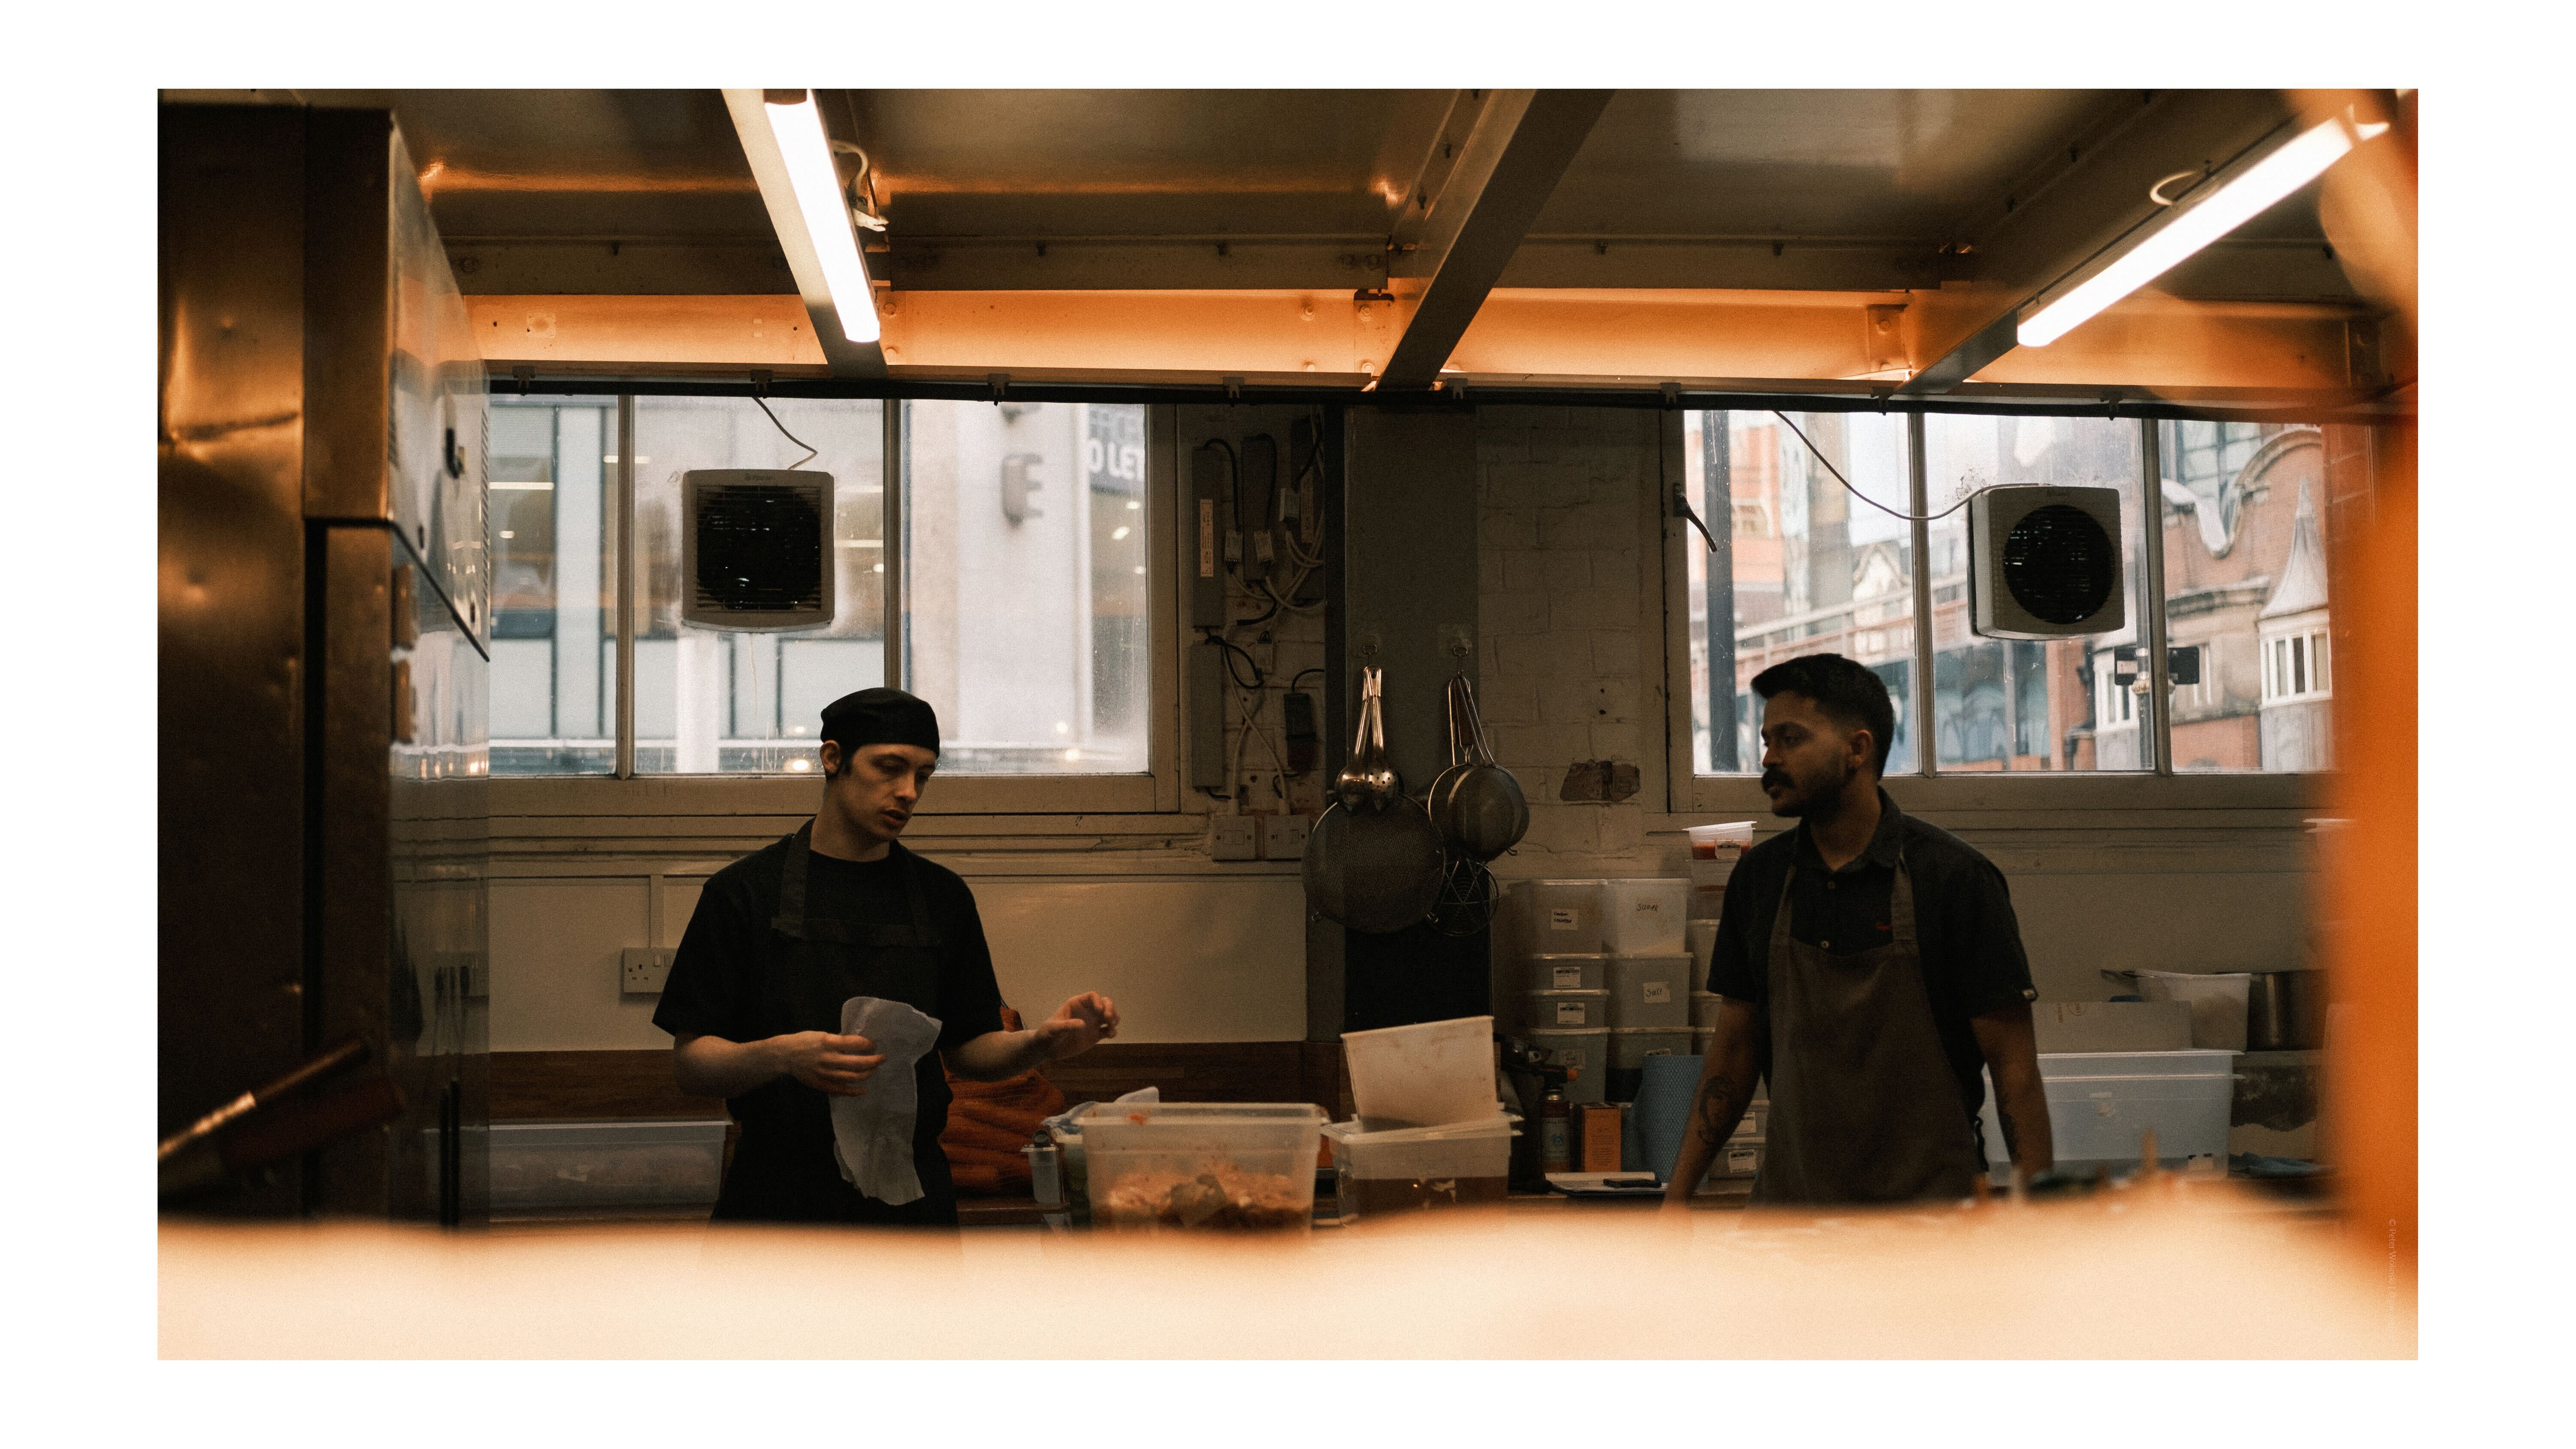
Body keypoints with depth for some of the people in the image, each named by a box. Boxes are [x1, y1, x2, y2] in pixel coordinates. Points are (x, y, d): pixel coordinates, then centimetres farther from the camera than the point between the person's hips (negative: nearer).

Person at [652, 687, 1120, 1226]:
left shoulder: (943, 897, 9)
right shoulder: (744, 891, -1)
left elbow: (967, 1050, 12)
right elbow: (690, 1064, -5)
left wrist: (1041, 1042, -8)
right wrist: (782, 1056, -24)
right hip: (780, 1197, -2)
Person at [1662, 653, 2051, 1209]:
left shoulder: (1953, 877, -8)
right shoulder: (1759, 877, 6)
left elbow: (2013, 1064, -7)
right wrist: (1678, 1194, 7)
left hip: (1925, 1203, -4)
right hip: (1788, 1194, 4)